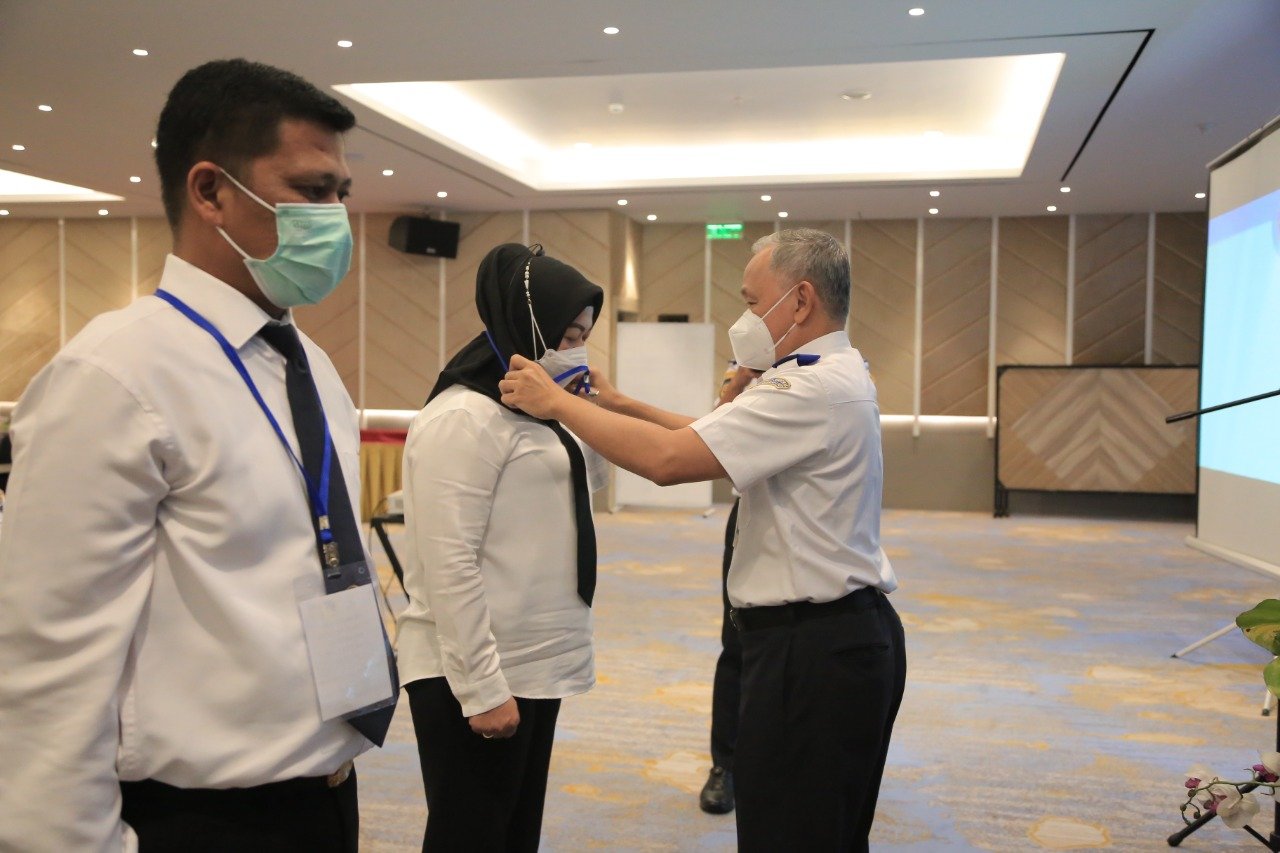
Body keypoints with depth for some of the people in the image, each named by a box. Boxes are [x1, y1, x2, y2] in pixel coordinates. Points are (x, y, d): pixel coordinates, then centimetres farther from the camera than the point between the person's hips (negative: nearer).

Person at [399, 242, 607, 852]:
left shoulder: (531, 411, 12)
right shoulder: (464, 417, -17)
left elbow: (590, 478, 23)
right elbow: (449, 566, -22)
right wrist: (482, 688, -21)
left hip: (534, 668, 9)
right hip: (475, 680, -9)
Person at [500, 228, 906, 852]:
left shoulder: (817, 390, -20)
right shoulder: (836, 376, 14)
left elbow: (668, 460, -25)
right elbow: (710, 440, 16)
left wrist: (557, 402, -14)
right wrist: (622, 405, 9)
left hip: (810, 651, -11)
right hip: (853, 633, 11)